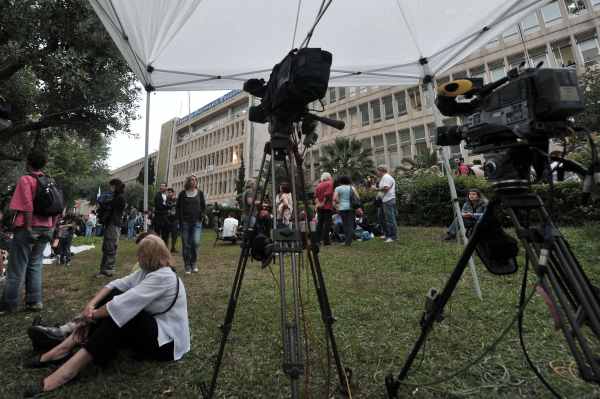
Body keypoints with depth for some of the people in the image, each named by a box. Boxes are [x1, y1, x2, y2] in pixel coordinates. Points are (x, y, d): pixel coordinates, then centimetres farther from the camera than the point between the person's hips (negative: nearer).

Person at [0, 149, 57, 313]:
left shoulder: (26, 179, -7)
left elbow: (27, 206, -17)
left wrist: (29, 228, -15)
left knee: (17, 267, 4)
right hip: (45, 230, 6)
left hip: (27, 229, -6)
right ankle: (35, 301, 14)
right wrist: (52, 228, 15)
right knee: (35, 265, 12)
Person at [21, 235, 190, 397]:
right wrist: (91, 304, -13)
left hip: (167, 340, -8)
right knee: (112, 296, -3)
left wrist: (91, 316, -11)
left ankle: (70, 369, -20)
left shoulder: (163, 277, -25)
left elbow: (124, 303, -26)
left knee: (118, 312, -26)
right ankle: (66, 347, -3)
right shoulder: (148, 271, 6)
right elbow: (116, 284, 2)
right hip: (150, 326, 8)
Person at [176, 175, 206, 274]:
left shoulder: (200, 193, 8)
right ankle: (187, 267, 15)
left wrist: (201, 216, 2)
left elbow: (203, 206, 14)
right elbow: (178, 207, 6)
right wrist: (180, 220, -2)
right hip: (185, 222, 0)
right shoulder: (182, 194, 4)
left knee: (196, 242, -11)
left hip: (197, 222, 0)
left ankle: (194, 263, 12)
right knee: (186, 245, 3)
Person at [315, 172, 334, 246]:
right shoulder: (330, 183, -4)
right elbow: (327, 194, -17)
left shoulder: (318, 185, 13)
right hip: (327, 206, -6)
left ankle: (318, 240, 14)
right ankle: (326, 240, -2)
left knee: (319, 223, 11)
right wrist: (323, 202, -12)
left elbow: (315, 195, 3)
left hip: (319, 207, 6)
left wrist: (318, 202, -3)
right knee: (327, 223, -2)